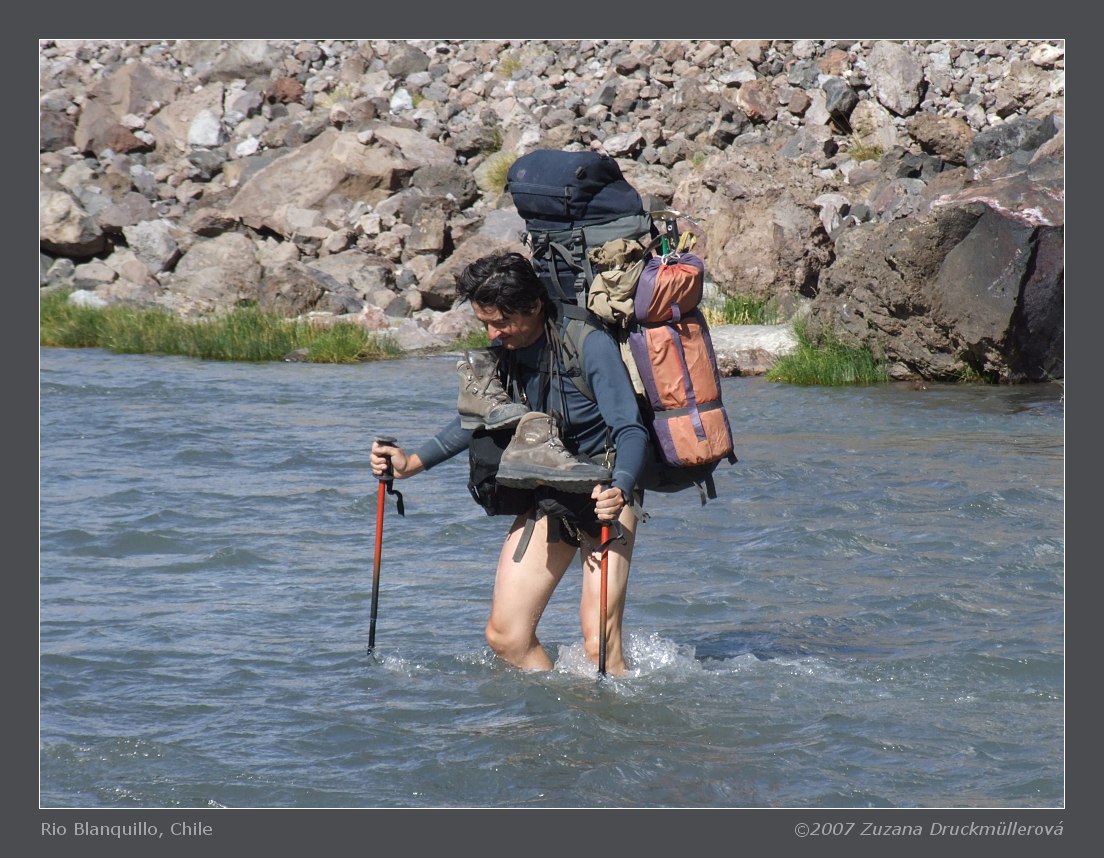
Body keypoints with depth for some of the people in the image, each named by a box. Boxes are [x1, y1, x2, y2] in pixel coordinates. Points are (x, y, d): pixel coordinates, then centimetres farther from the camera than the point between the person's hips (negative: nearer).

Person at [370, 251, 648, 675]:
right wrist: (412, 462, 8)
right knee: (505, 636, -1)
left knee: (599, 645, -16)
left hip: (605, 492, -6)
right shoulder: (504, 348, 0)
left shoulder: (590, 344, -20)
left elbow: (631, 431, -24)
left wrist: (619, 490, -42)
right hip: (544, 497, 7)